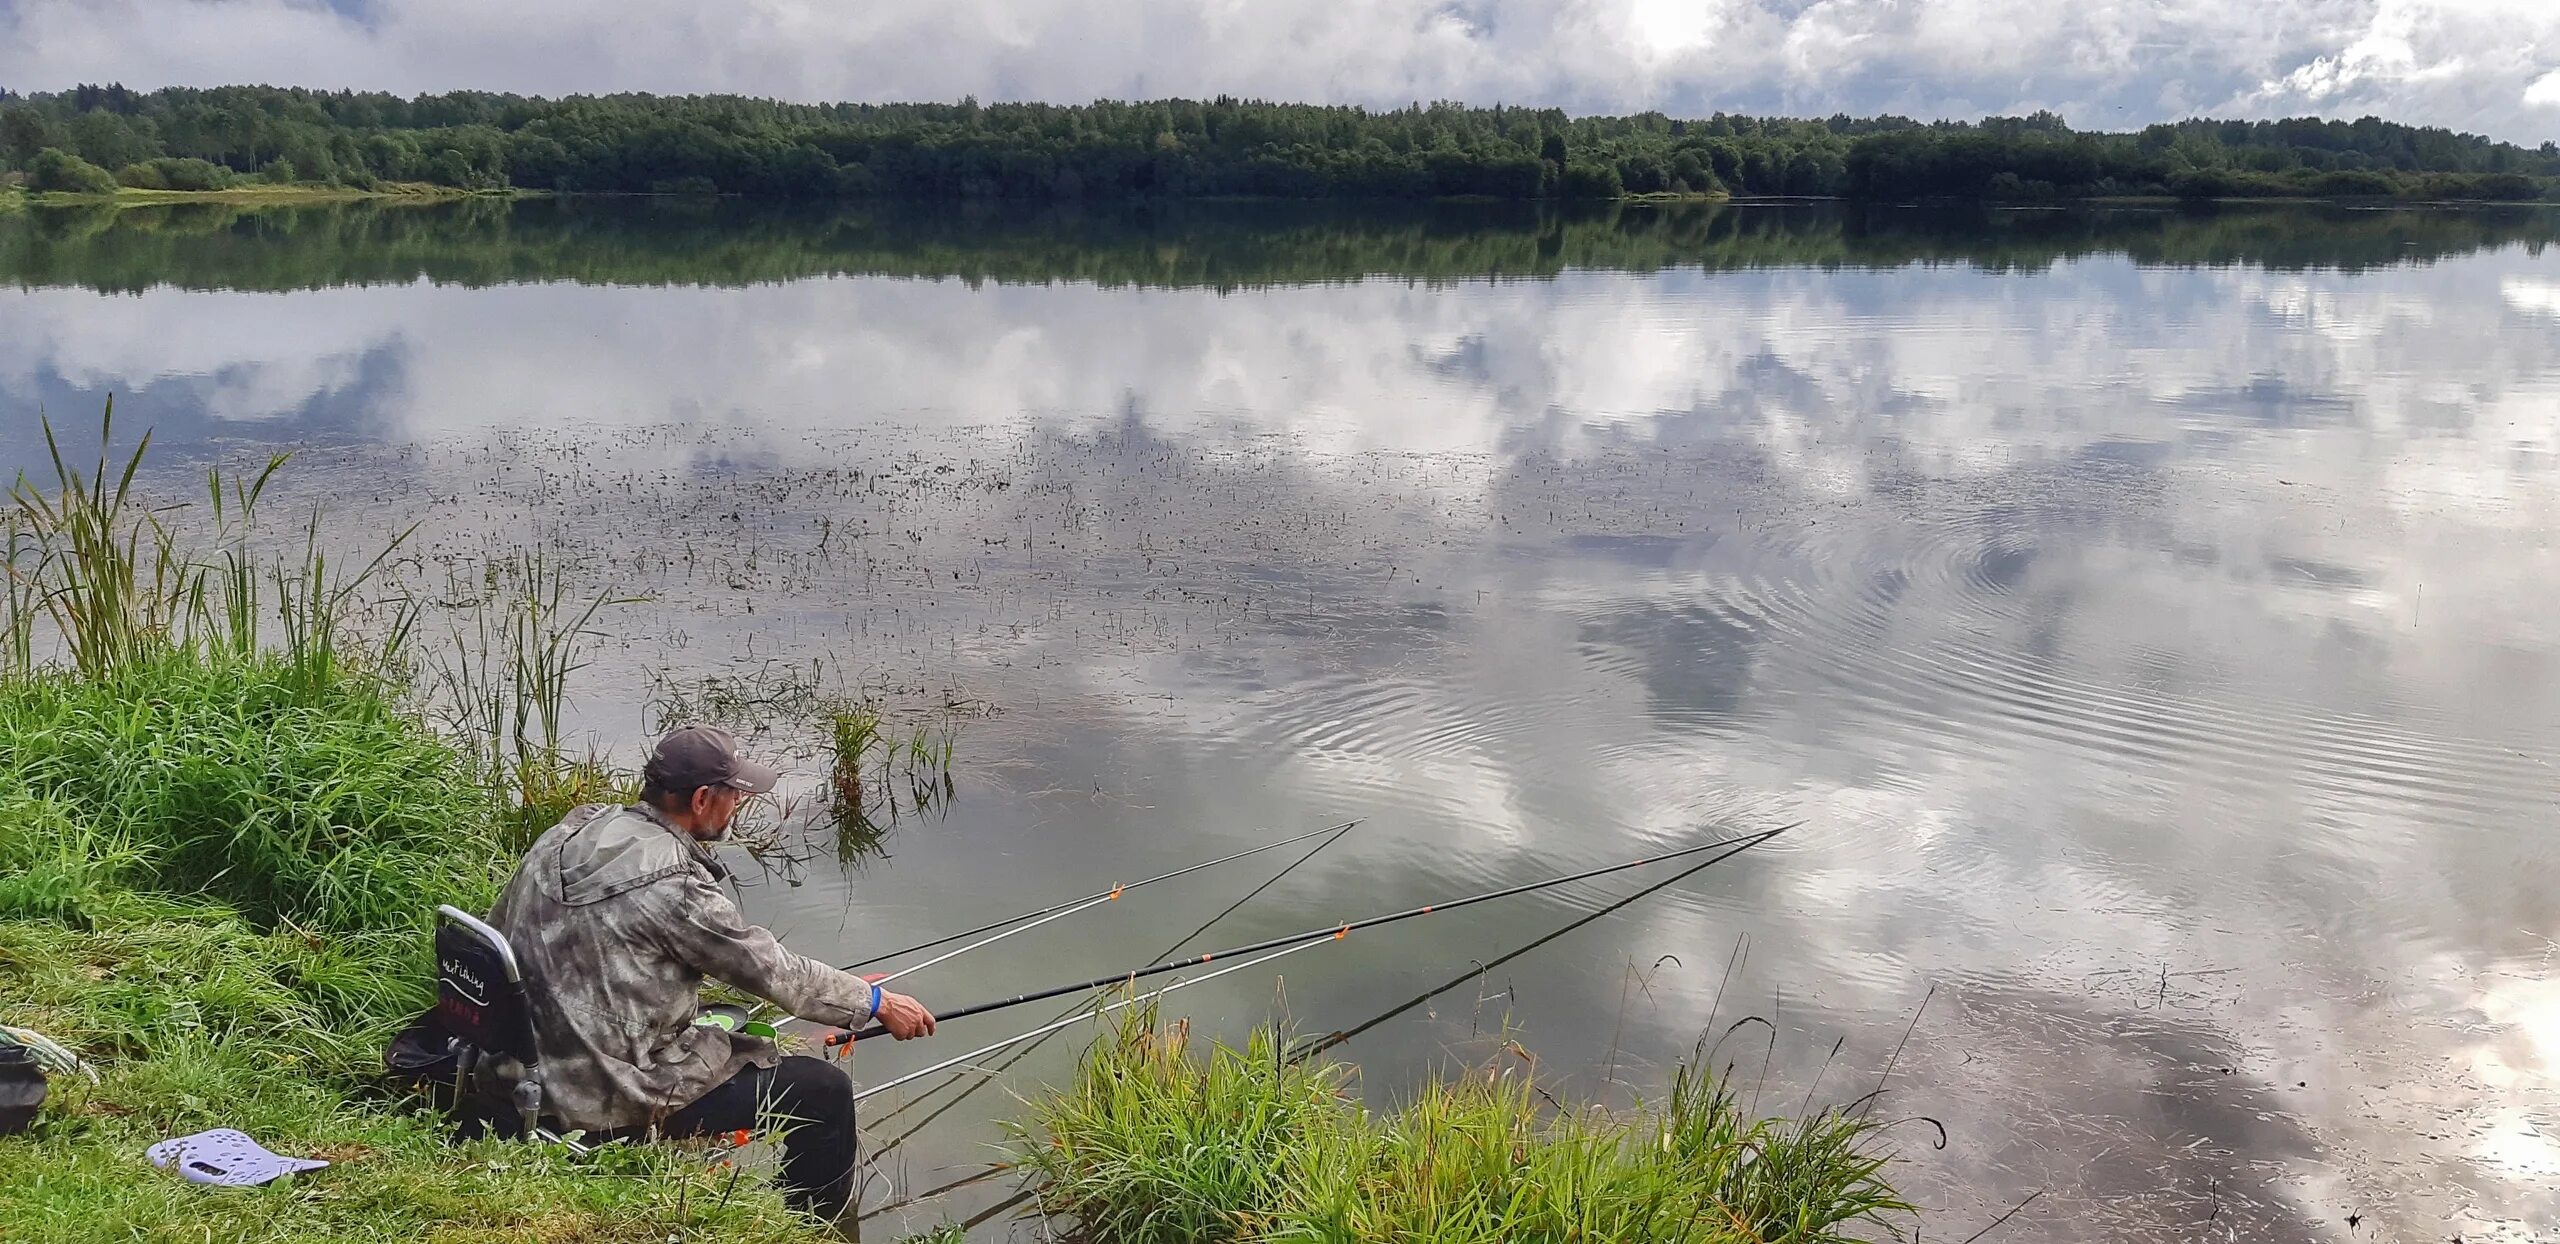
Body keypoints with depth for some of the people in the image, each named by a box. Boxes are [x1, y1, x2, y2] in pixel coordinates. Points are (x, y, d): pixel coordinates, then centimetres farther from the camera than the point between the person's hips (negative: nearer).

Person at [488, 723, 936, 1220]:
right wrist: (878, 1002, -1)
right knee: (824, 1092, -3)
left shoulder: (576, 827, 0)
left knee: (729, 1023, 30)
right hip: (608, 1102, -9)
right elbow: (771, 971, -15)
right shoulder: (672, 880, -24)